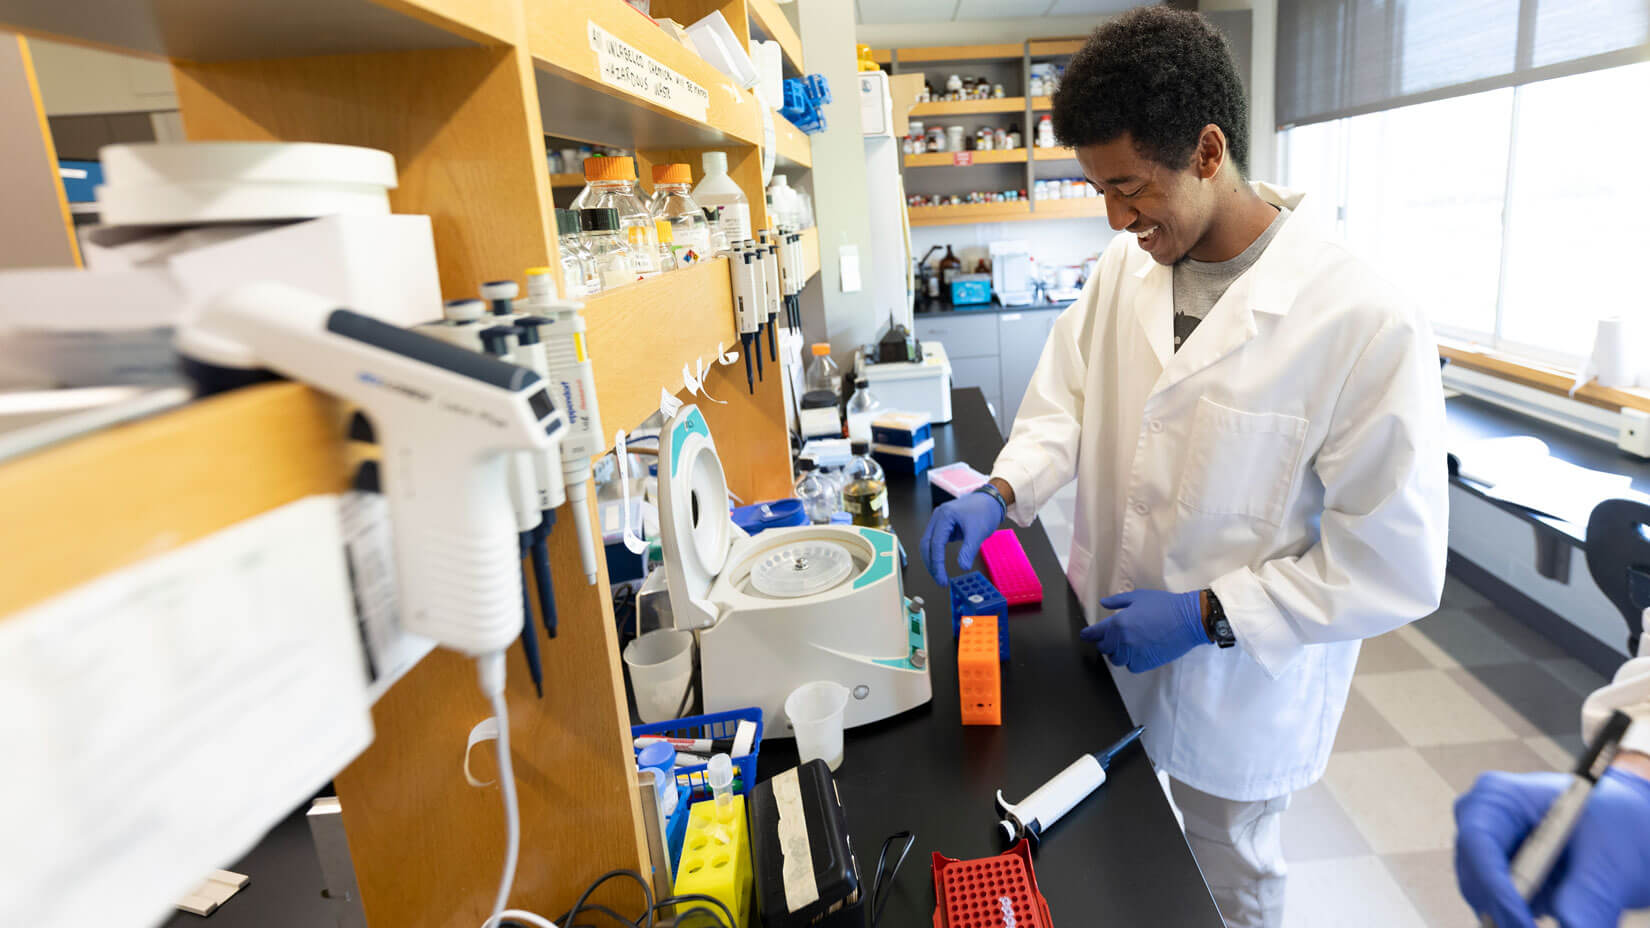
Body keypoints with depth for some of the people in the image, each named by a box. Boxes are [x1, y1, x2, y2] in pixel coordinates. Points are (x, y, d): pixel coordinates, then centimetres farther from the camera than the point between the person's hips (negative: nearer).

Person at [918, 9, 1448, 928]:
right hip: (1108, 646, 5)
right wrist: (1004, 492, -14)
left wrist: (1208, 616, -24)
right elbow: (1067, 399, 4)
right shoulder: (1125, 267, -7)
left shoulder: (1367, 323, -27)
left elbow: (1396, 564, -21)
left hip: (1238, 690, -5)